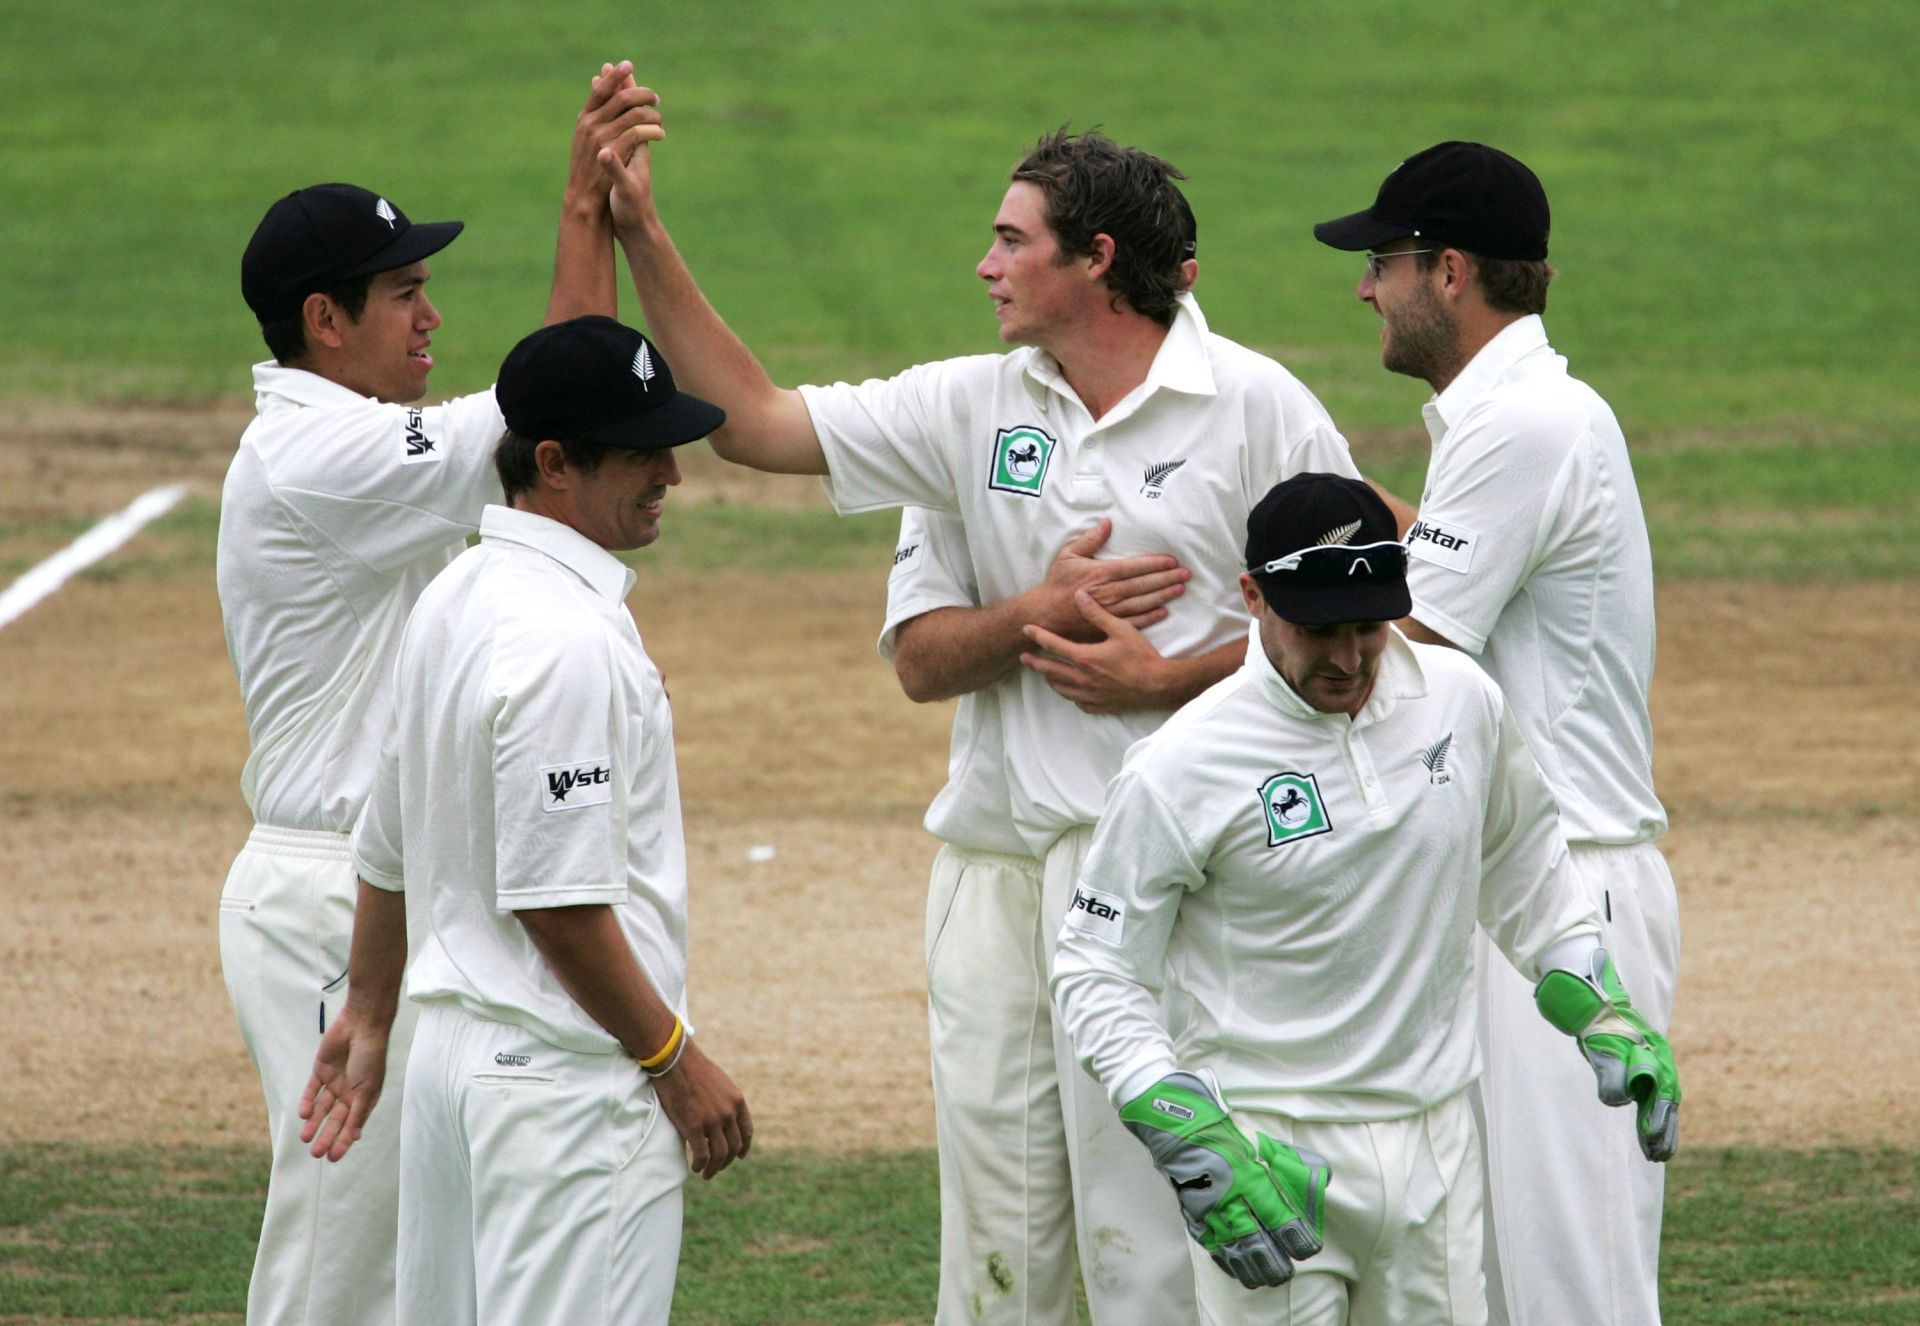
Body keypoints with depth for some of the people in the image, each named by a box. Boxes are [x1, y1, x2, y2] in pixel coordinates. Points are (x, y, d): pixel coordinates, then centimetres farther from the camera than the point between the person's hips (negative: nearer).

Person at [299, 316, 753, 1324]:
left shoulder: (454, 598, 11)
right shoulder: (566, 636, -20)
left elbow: (387, 851, 20)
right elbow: (558, 901, -23)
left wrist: (370, 1013, 29)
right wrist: (674, 1060, -14)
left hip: (454, 1048, 10)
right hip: (565, 1077, -10)